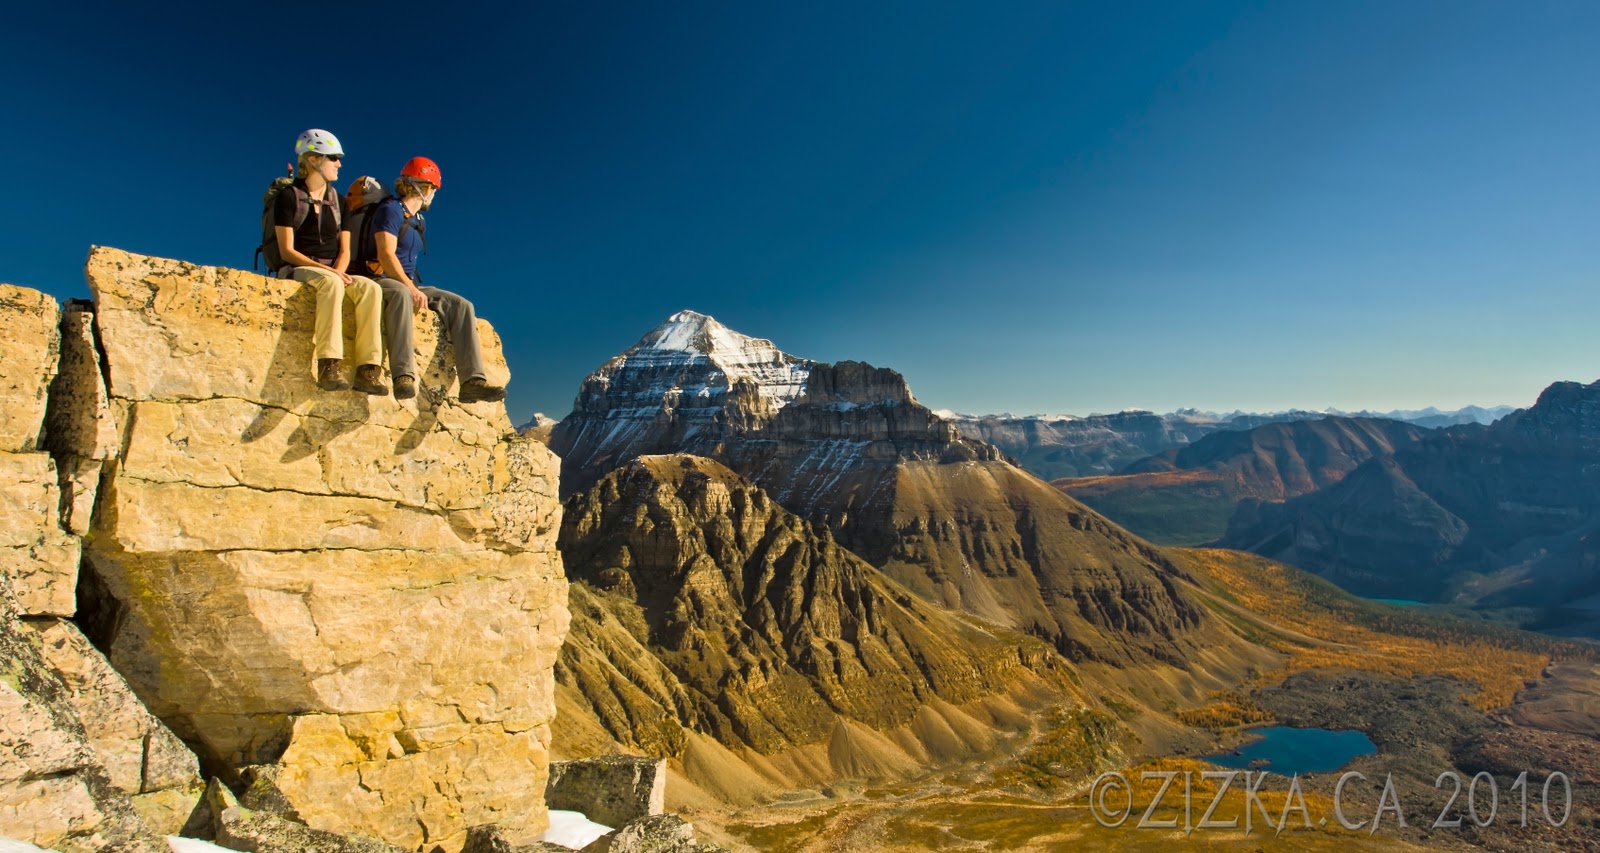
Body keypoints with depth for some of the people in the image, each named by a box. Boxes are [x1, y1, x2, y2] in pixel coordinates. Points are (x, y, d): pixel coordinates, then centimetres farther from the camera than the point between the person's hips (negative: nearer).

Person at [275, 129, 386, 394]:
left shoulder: (338, 201, 17)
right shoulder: (289, 196, 1)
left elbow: (344, 251, 12)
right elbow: (287, 250, -7)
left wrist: (338, 271, -11)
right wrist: (325, 270, -21)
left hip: (332, 272, 5)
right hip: (297, 271, -5)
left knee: (370, 287, -28)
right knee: (331, 282, -39)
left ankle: (368, 370, -38)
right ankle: (329, 366, -48)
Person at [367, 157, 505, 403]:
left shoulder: (418, 221, 24)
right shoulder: (390, 210, -3)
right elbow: (386, 255, -15)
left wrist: (415, 288, 11)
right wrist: (411, 288, -24)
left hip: (409, 284, 8)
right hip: (383, 281, -8)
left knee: (461, 306, -12)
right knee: (401, 294, -41)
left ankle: (473, 380, -27)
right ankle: (403, 375, -51)